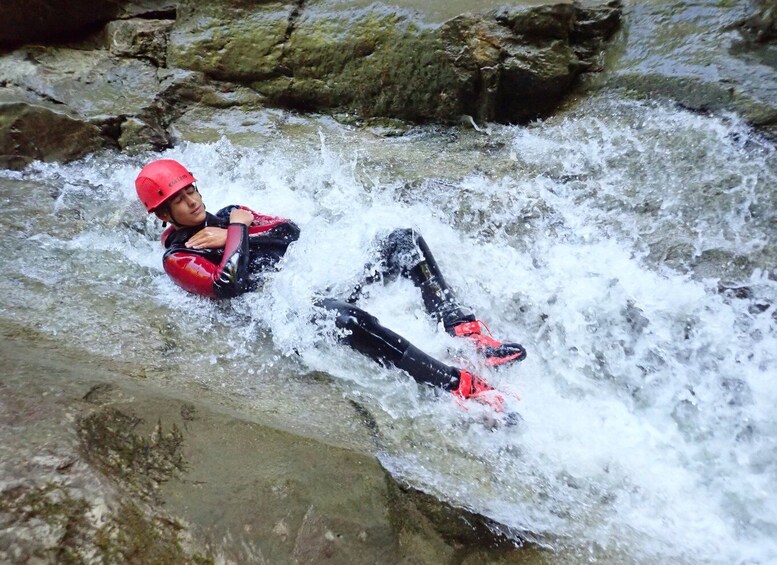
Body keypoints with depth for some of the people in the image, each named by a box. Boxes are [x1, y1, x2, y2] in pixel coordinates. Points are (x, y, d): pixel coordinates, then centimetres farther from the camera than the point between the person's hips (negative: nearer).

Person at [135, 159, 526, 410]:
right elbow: (226, 286, -17)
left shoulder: (226, 218, 25)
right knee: (351, 321, -42)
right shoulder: (177, 257, 5)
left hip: (320, 284, 8)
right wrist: (238, 232, -6)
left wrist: (232, 236, 1)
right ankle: (459, 385, -35)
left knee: (404, 241, -7)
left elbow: (289, 231, 12)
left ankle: (466, 333, -18)